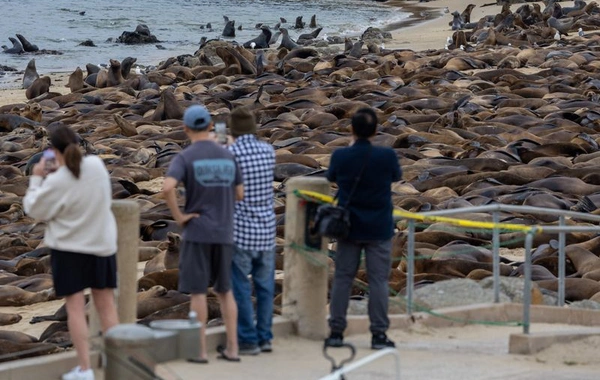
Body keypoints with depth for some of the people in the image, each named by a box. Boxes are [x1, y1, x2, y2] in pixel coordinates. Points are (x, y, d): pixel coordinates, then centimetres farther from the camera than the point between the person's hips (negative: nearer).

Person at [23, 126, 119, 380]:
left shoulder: (57, 182, -21)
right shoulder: (97, 165, -7)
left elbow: (34, 209, -9)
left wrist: (36, 179, 0)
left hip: (69, 248, -4)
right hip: (102, 244, 4)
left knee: (75, 306, 1)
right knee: (106, 304, 12)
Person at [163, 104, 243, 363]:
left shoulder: (185, 157, -9)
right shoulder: (228, 156, 5)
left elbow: (167, 187, -25)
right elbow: (239, 194, 10)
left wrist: (178, 216, -13)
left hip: (197, 232, -4)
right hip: (224, 233, 4)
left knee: (197, 291, 1)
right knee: (224, 290, 13)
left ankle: (200, 350, 2)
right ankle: (232, 348, 13)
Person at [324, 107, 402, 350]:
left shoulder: (340, 156, -10)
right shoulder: (387, 156, -13)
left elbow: (331, 177, 11)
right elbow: (396, 176, 7)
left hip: (349, 228, 1)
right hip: (379, 229, -1)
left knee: (342, 279, 9)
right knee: (378, 280, 3)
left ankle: (336, 331, 10)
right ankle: (379, 333, 2)